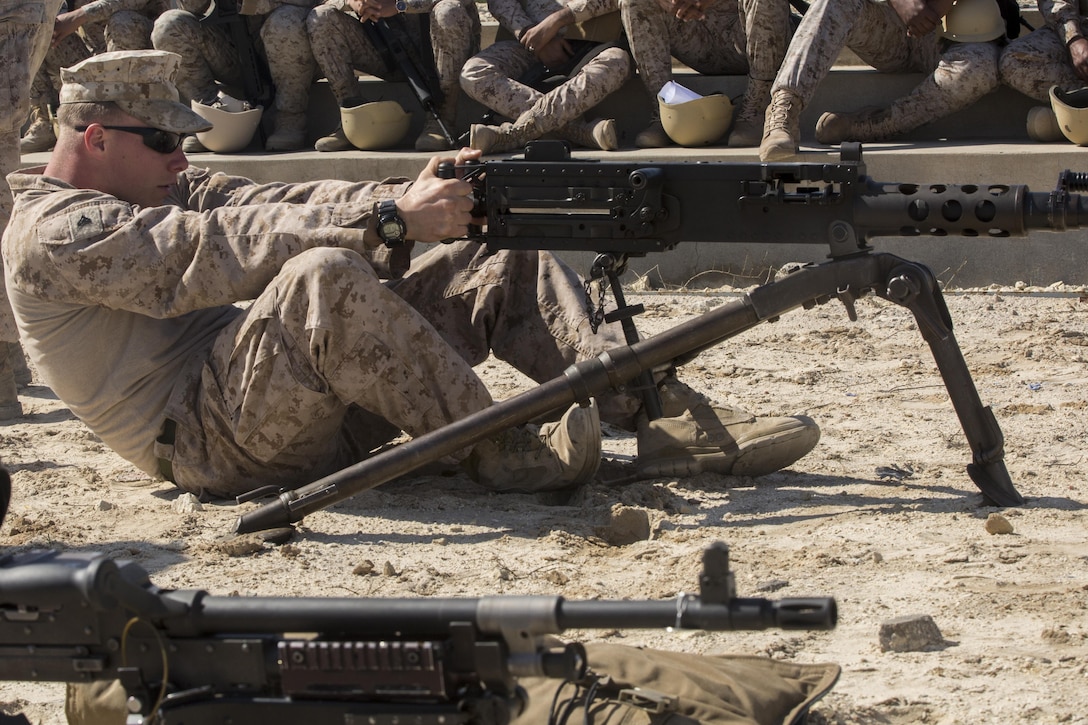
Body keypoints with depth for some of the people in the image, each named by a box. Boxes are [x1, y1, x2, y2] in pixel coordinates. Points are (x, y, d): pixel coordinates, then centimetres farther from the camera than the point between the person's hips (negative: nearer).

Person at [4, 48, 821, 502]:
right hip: (207, 435, -9)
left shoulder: (165, 189, 22)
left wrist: (413, 198, -12)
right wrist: (390, 218, -27)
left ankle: (654, 408, -14)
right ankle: (497, 449, -26)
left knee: (501, 261, -1)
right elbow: (221, 251, -21)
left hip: (313, 405, 9)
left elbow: (283, 205, 7)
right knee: (324, 277, -37)